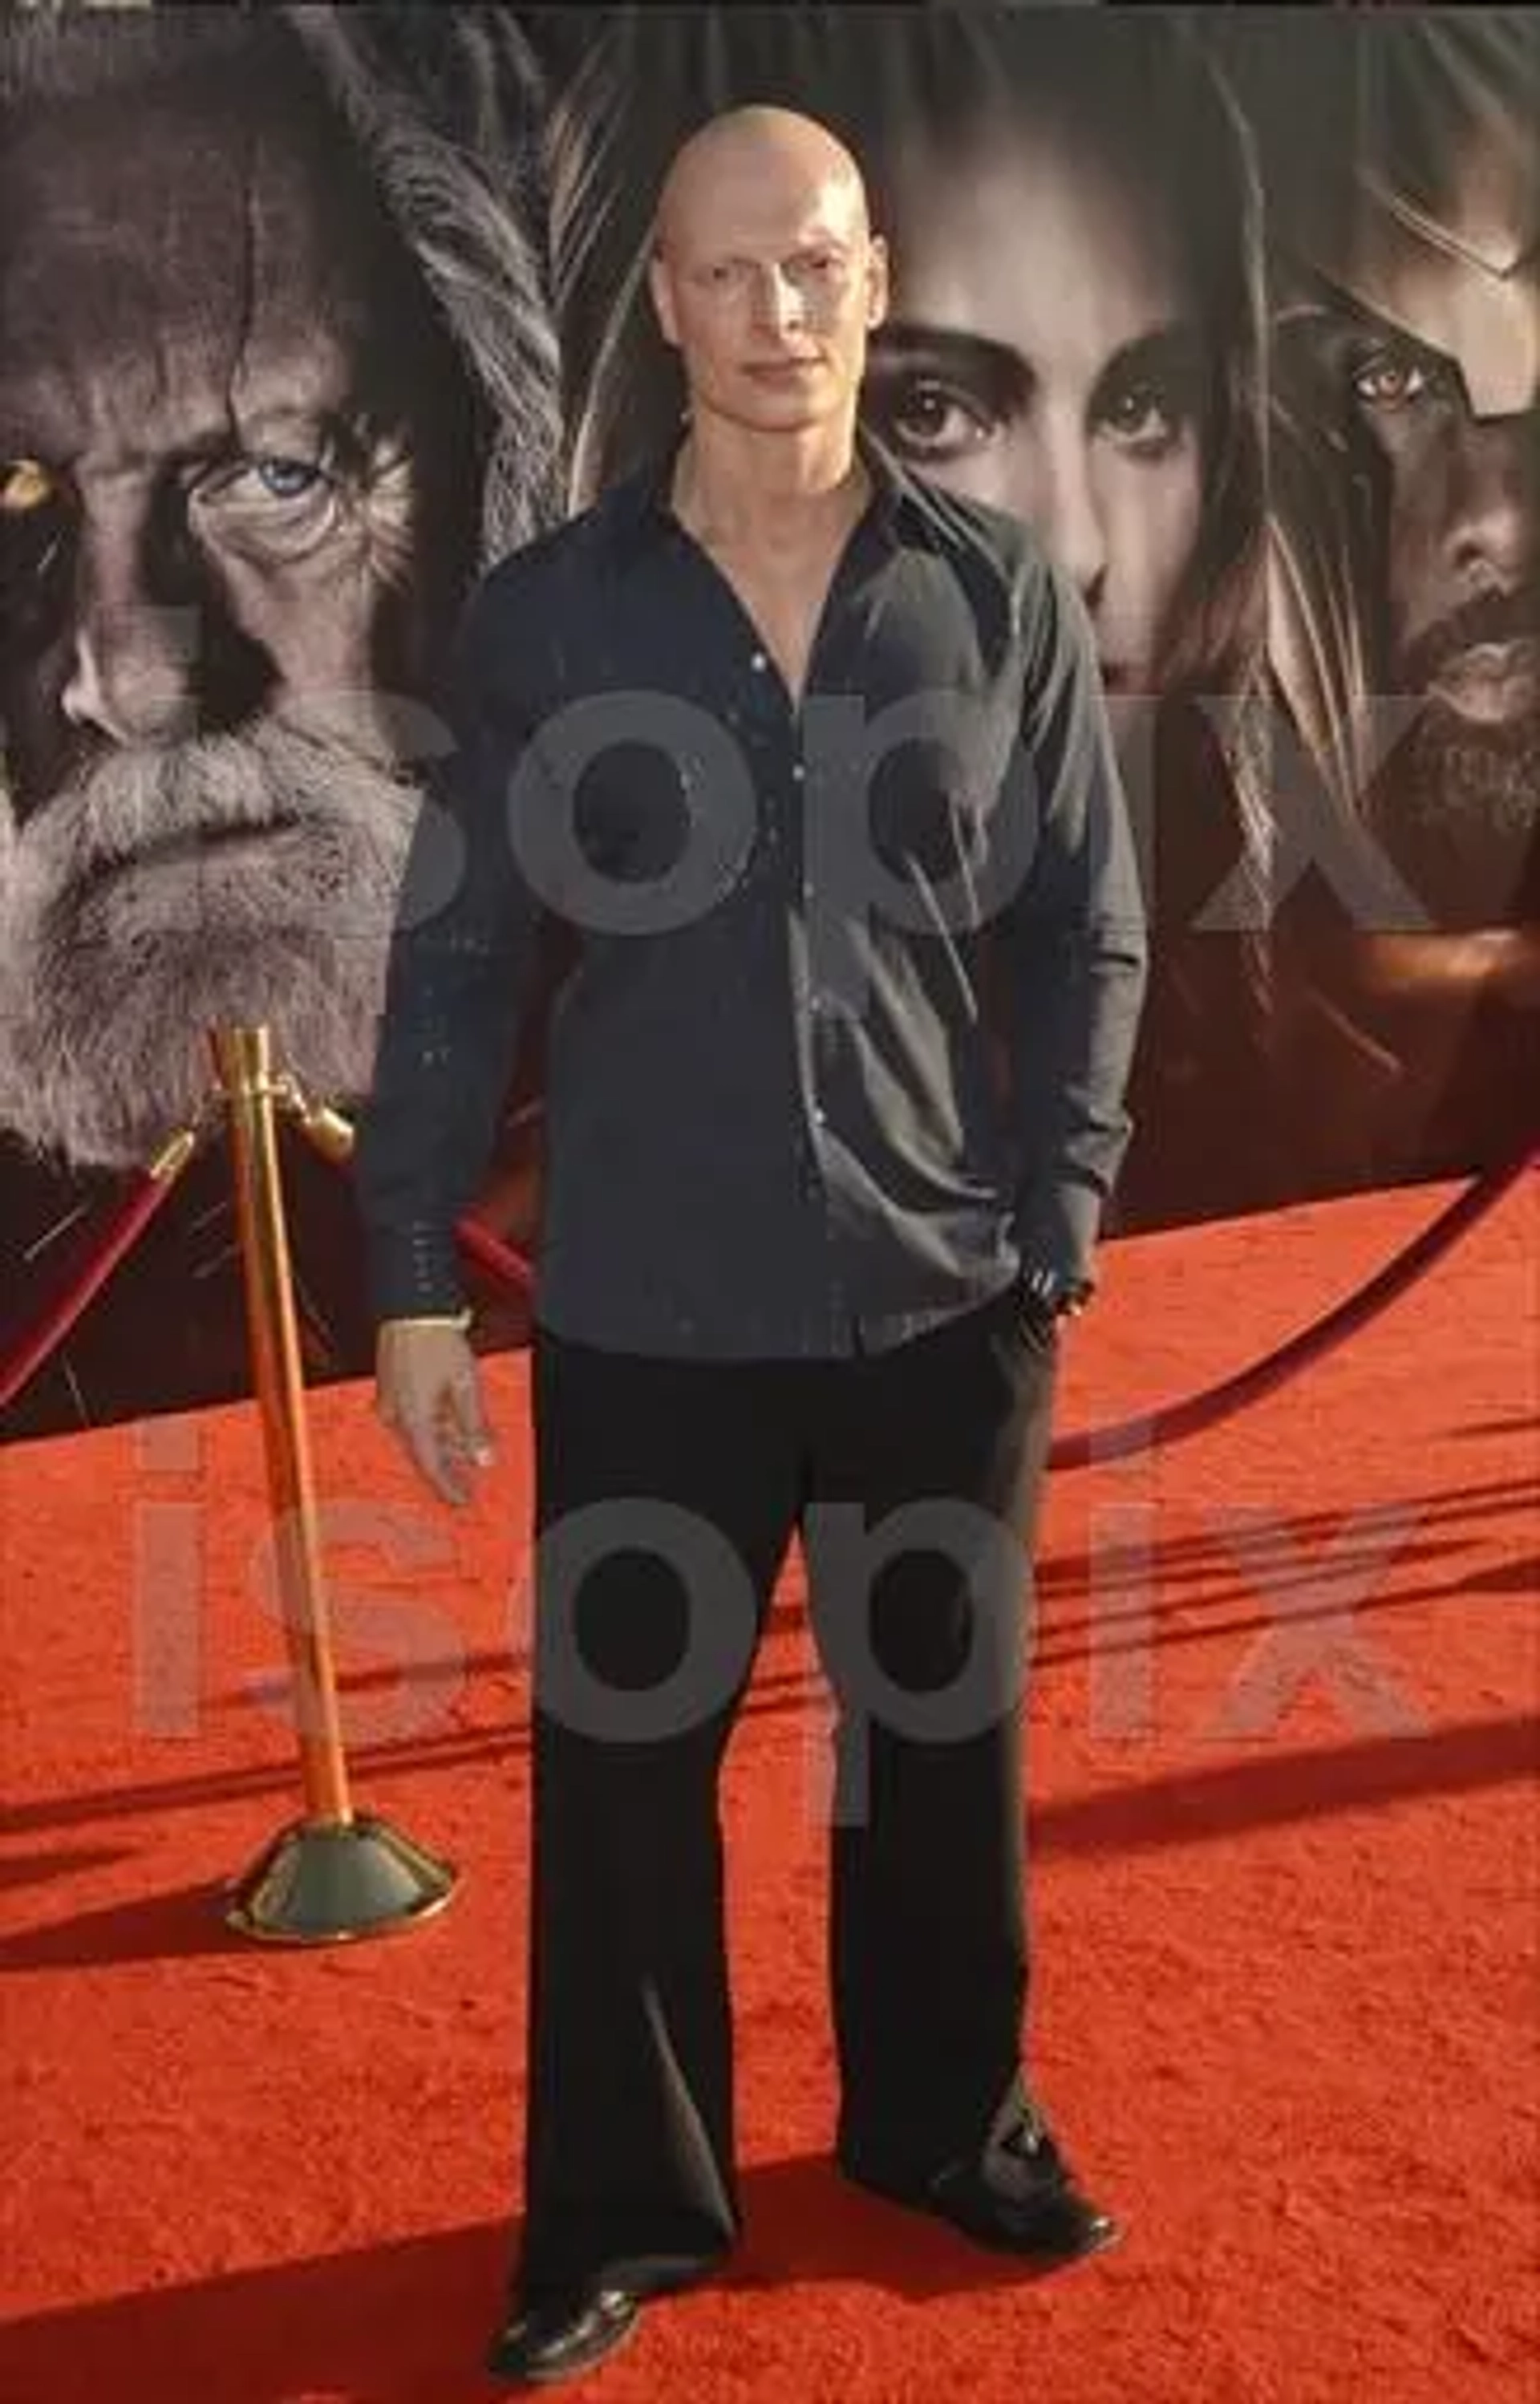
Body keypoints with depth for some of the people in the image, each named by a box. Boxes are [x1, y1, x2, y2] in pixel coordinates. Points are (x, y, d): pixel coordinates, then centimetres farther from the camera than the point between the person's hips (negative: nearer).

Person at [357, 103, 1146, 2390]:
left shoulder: (1004, 598, 1)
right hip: (644, 1318, 0)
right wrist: (414, 1279, 0)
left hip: (941, 1304, 1)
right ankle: (626, 2204, 27)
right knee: (620, 1766, 7)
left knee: (944, 1740, 14)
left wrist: (1050, 1242, -3)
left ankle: (948, 2120, 38)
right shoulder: (543, 616, -1)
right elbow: (457, 963, 2)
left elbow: (1088, 941, 4)